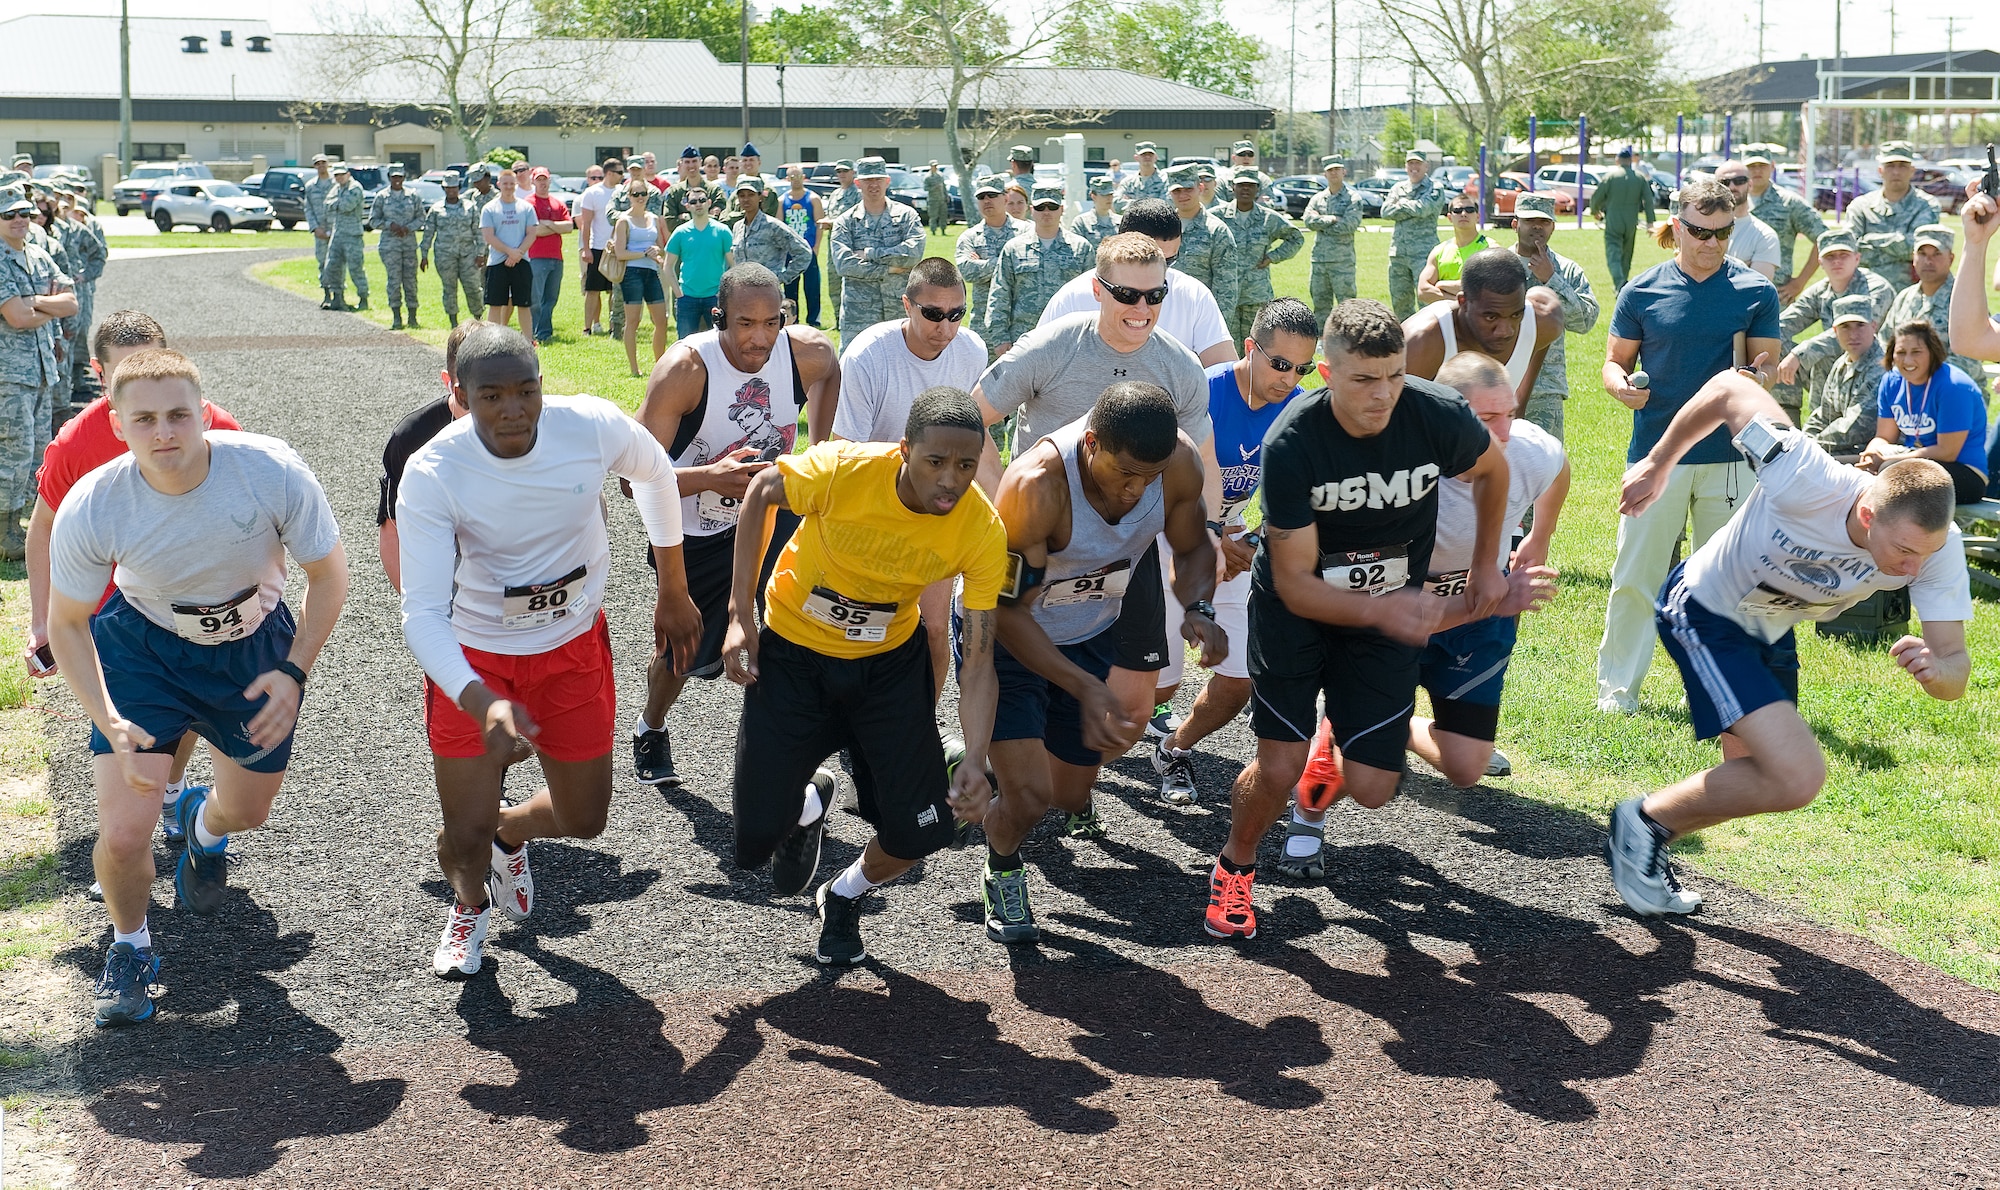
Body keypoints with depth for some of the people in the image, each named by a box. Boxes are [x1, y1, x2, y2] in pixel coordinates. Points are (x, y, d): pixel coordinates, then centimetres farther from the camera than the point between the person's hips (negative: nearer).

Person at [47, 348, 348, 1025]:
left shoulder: (271, 470, -30)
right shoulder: (91, 508, -28)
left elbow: (328, 573, -12)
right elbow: (66, 625, -12)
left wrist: (294, 672, -19)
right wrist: (111, 723, -24)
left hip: (254, 645, 1)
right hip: (143, 646, -1)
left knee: (249, 810, 17)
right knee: (124, 833, -12)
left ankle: (202, 825, 57)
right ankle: (130, 947, 22)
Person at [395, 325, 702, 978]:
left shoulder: (593, 425, -23)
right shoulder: (432, 475, -28)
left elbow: (656, 475, 1)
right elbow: (423, 613, -30)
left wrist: (674, 592, 9)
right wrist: (482, 703, -46)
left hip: (574, 648, 2)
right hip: (474, 658, -2)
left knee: (583, 821, 12)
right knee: (465, 837, 2)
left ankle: (510, 830, 50)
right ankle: (470, 904, 41)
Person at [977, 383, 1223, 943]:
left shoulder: (1179, 462, -23)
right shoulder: (1036, 486, -37)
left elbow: (1193, 547, -3)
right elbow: (1006, 608, -29)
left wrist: (1198, 610, -25)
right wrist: (1085, 687, -36)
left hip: (1092, 637, 5)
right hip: (1008, 642, -5)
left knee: (1069, 794, 12)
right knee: (1029, 797, -14)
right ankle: (1002, 875, 21)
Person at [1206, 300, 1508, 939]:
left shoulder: (1440, 416, -22)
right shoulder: (1290, 444, -28)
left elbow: (1492, 469, 4)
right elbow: (1296, 585, -25)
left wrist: (1485, 565, 10)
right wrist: (1379, 609, -40)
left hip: (1394, 609, 2)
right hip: (1297, 606, -2)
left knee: (1370, 790, -3)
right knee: (1277, 770, -10)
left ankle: (1336, 743, 35)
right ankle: (1235, 867, 22)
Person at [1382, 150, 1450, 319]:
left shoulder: (1435, 188, 1)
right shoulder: (1398, 188, 16)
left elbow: (1422, 209, -16)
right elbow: (1385, 212, 1)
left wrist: (1401, 204, -1)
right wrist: (1412, 208, -7)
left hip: (1423, 252, -6)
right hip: (1398, 252, 6)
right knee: (1399, 302, 10)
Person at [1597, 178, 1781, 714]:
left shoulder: (1756, 293, 5)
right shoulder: (1643, 290, 4)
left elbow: (1764, 365, 7)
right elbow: (1616, 359, 9)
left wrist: (1759, 374, -17)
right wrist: (1620, 384, -14)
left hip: (1729, 455, 1)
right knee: (1634, 577, -1)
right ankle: (1618, 686, 10)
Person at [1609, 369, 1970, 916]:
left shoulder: (1937, 545, -26)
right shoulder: (1808, 482, -40)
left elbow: (1955, 668, -23)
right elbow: (1729, 388, -26)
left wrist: (1936, 669, -48)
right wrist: (1657, 465, -12)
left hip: (1769, 633, 7)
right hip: (1705, 610, -7)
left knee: (1759, 781, 22)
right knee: (1798, 777, -21)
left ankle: (1639, 851, 41)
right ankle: (1644, 821, -3)